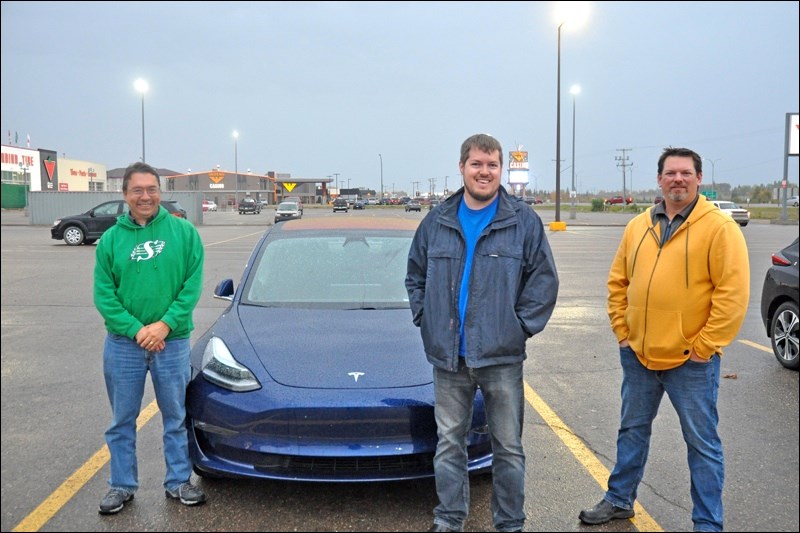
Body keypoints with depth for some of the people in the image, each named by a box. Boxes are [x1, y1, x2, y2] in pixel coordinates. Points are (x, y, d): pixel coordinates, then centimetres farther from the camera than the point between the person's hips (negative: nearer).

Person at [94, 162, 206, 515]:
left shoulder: (183, 232, -2)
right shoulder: (111, 239, 1)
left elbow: (193, 284, -6)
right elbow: (103, 294, -3)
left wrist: (166, 324, -15)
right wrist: (136, 330, -14)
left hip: (172, 342, -1)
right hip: (123, 343, 1)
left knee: (175, 418, 11)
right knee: (122, 420, 12)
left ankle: (178, 482, 26)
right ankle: (122, 486, 27)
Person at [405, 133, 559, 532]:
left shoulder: (524, 221, -2)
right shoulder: (437, 222, 6)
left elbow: (544, 279, -2)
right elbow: (415, 274, 16)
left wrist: (522, 325, -8)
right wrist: (424, 317, 6)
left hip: (502, 356, -2)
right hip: (448, 355, 3)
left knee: (508, 446, 8)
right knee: (449, 443, 12)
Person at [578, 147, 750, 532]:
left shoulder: (719, 227, -9)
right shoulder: (638, 226, 7)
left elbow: (734, 293, -14)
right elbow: (618, 281, 13)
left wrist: (704, 345, -15)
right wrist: (622, 331, 5)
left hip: (691, 360, -5)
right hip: (638, 355, 6)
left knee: (702, 442, 6)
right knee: (632, 430, 19)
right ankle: (619, 500, 36)